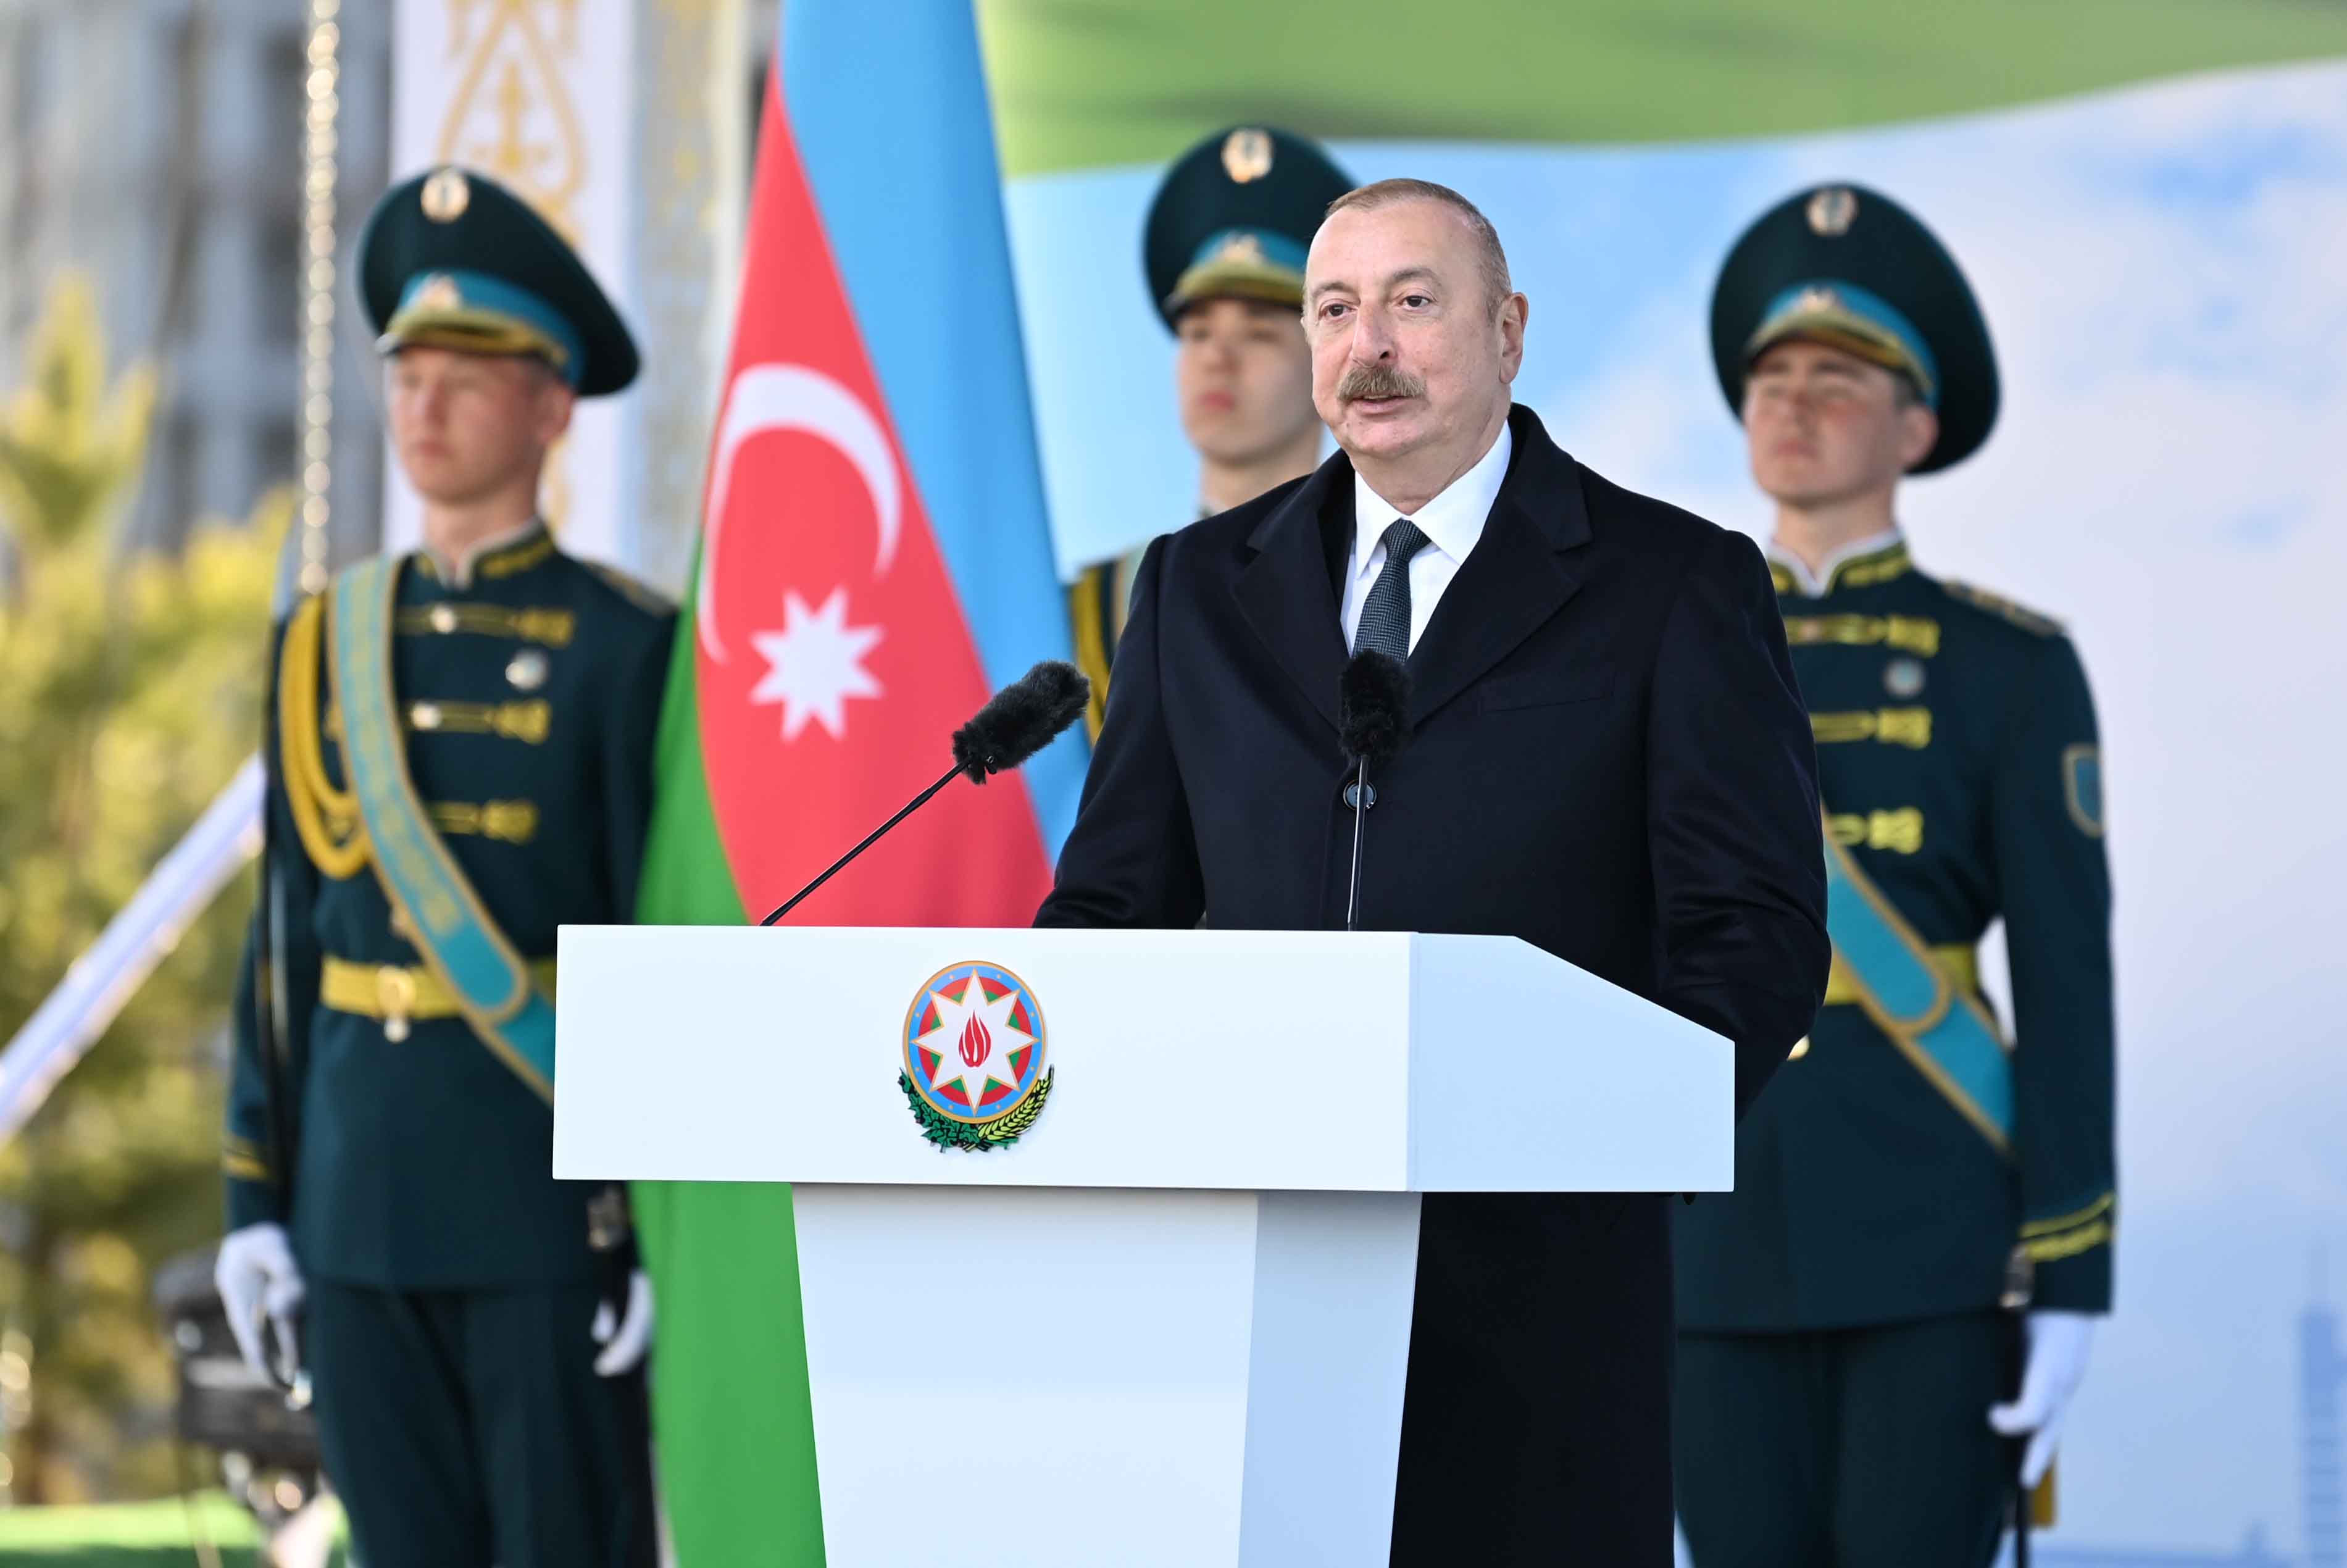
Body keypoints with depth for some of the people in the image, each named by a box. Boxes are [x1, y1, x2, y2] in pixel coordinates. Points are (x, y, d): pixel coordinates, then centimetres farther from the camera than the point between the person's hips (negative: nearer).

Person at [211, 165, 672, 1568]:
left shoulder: (628, 650, -4)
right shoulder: (328, 645, 12)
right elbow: (287, 941, 14)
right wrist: (259, 1204, 10)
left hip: (555, 1218, -5)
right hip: (361, 1214, 5)